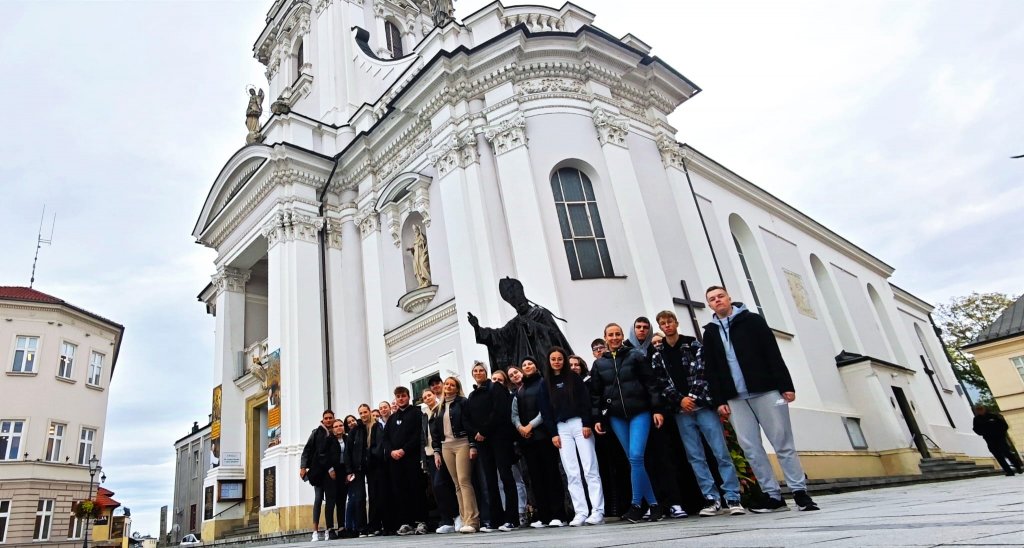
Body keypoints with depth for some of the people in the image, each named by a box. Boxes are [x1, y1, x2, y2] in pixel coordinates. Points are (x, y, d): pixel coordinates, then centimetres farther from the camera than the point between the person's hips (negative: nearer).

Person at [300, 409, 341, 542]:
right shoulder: (317, 432, 6)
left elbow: (337, 455, 8)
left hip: (330, 471, 2)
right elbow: (307, 450, 0)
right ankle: (315, 531, -5)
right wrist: (303, 466, -9)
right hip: (317, 470, -2)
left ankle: (329, 529, 6)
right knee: (318, 498, -6)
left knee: (330, 499, 1)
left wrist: (333, 469, 0)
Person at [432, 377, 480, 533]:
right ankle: (465, 519, 6)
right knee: (457, 484, 4)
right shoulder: (440, 407, 17)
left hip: (462, 443, -5)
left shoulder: (462, 402, 1)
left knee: (464, 481, -13)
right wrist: (436, 451, 8)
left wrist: (473, 445, -14)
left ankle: (472, 521, -12)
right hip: (446, 446, 5)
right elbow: (435, 431, 16)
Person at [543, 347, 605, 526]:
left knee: (590, 469, -6)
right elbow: (545, 410, 8)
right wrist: (553, 433, -1)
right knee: (572, 473, -1)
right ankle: (580, 513, 0)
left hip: (579, 424, -2)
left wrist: (587, 424, -10)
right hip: (561, 429, 2)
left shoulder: (573, 377, 7)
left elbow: (585, 400, 0)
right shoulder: (546, 383, 11)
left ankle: (598, 511, -5)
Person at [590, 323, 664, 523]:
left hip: (640, 412, -3)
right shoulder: (599, 364, 9)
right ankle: (653, 504, 12)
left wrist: (657, 409, -8)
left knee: (636, 457, -13)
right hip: (616, 416, 3)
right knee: (633, 460, 3)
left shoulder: (635, 355, 2)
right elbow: (595, 394, 10)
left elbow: (650, 383, -1)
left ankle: (636, 505, -1)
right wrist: (597, 418, 4)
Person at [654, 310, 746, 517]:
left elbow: (701, 372, -5)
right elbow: (662, 382, 2)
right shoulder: (657, 355, 9)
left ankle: (732, 498, 1)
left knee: (721, 452, -4)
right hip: (681, 410, 2)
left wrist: (693, 397, -13)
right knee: (695, 456, 3)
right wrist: (680, 400, -9)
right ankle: (711, 499, 10)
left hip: (703, 404, -2)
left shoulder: (693, 344, 4)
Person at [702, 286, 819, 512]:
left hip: (766, 391, -3)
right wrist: (719, 400, 1)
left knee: (783, 443, -1)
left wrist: (786, 385, -10)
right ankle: (773, 496, 8)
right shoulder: (710, 332, 13)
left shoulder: (752, 320, 5)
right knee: (750, 448, 1)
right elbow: (711, 370, 9)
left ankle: (799, 491, 8)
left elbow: (773, 354, -2)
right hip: (735, 398, 3)